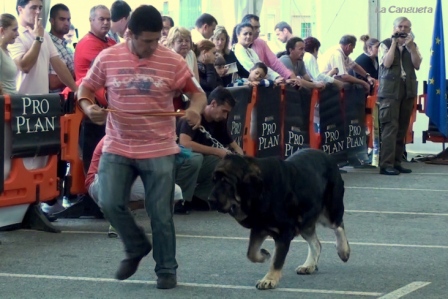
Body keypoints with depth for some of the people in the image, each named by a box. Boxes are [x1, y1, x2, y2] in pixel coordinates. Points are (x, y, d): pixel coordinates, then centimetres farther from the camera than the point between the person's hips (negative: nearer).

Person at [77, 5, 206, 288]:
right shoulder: (108, 58, -2)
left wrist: (196, 110, -21)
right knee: (110, 202, -9)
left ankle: (166, 269, 19)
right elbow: (86, 88, 10)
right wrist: (88, 108, -12)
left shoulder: (173, 62, -6)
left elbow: (197, 93, 2)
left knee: (161, 214, 2)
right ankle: (136, 247, 19)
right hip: (117, 148, 2)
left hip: (159, 150, -1)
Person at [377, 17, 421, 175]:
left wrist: (410, 46, -8)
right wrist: (394, 43, -12)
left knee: (402, 128, 6)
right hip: (390, 90, -5)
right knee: (390, 127, -12)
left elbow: (417, 65, 2)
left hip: (408, 90, 5)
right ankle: (386, 164, -15)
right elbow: (386, 63, -13)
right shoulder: (385, 44, 1)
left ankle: (396, 162, 11)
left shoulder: (413, 46, 14)